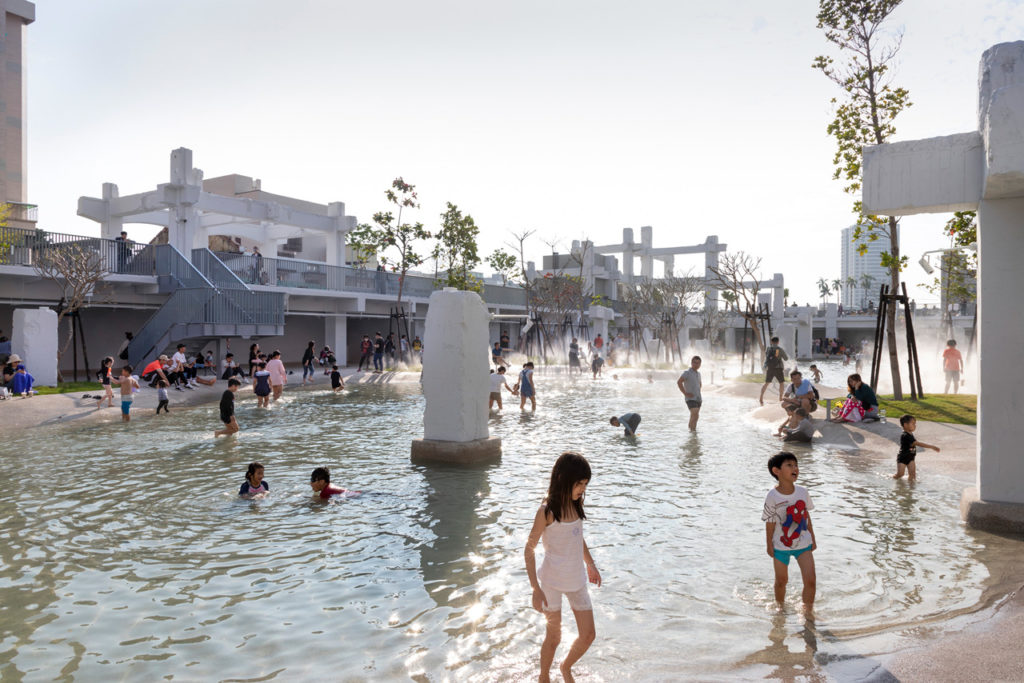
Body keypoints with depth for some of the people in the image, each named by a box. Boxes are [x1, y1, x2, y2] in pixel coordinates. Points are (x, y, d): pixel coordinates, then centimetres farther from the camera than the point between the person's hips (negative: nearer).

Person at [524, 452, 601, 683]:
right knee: (554, 636, 9)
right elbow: (529, 550, -14)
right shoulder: (546, 511, -19)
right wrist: (536, 589, -16)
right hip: (552, 581, -6)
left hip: (577, 579, 6)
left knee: (588, 636, 9)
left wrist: (591, 564, 26)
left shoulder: (575, 504, 0)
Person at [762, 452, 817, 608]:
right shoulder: (772, 496, -19)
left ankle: (808, 610, 18)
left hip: (803, 544, 3)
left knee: (810, 581, -3)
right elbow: (770, 522, -11)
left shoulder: (802, 491, -6)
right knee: (781, 581, 13)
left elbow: (807, 516, 6)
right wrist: (769, 545, -6)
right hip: (781, 546, -3)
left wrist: (813, 539, 10)